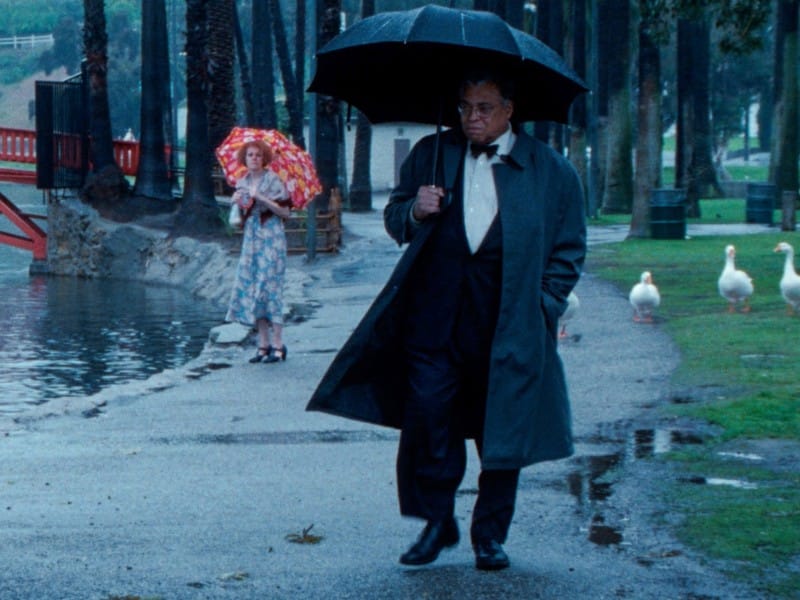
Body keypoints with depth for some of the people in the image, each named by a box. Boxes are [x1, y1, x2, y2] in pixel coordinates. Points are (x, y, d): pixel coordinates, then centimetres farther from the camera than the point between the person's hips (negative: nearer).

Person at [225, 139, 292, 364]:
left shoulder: (272, 180, -6)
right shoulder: (243, 183, 11)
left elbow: (285, 212, -11)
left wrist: (262, 198, -19)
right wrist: (237, 202, -3)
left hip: (271, 238, -6)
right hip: (251, 238, 6)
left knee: (269, 286, -11)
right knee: (250, 288, 2)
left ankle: (278, 345, -9)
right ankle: (263, 344, 6)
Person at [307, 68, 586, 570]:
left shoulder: (551, 170, 5)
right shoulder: (431, 154, 11)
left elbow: (569, 250, 8)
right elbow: (394, 217, 17)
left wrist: (545, 309, -1)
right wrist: (414, 211, -7)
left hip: (507, 321, -1)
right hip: (435, 316, 2)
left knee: (501, 429, 4)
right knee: (426, 416, -3)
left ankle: (490, 534, 17)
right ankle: (437, 523, 12)